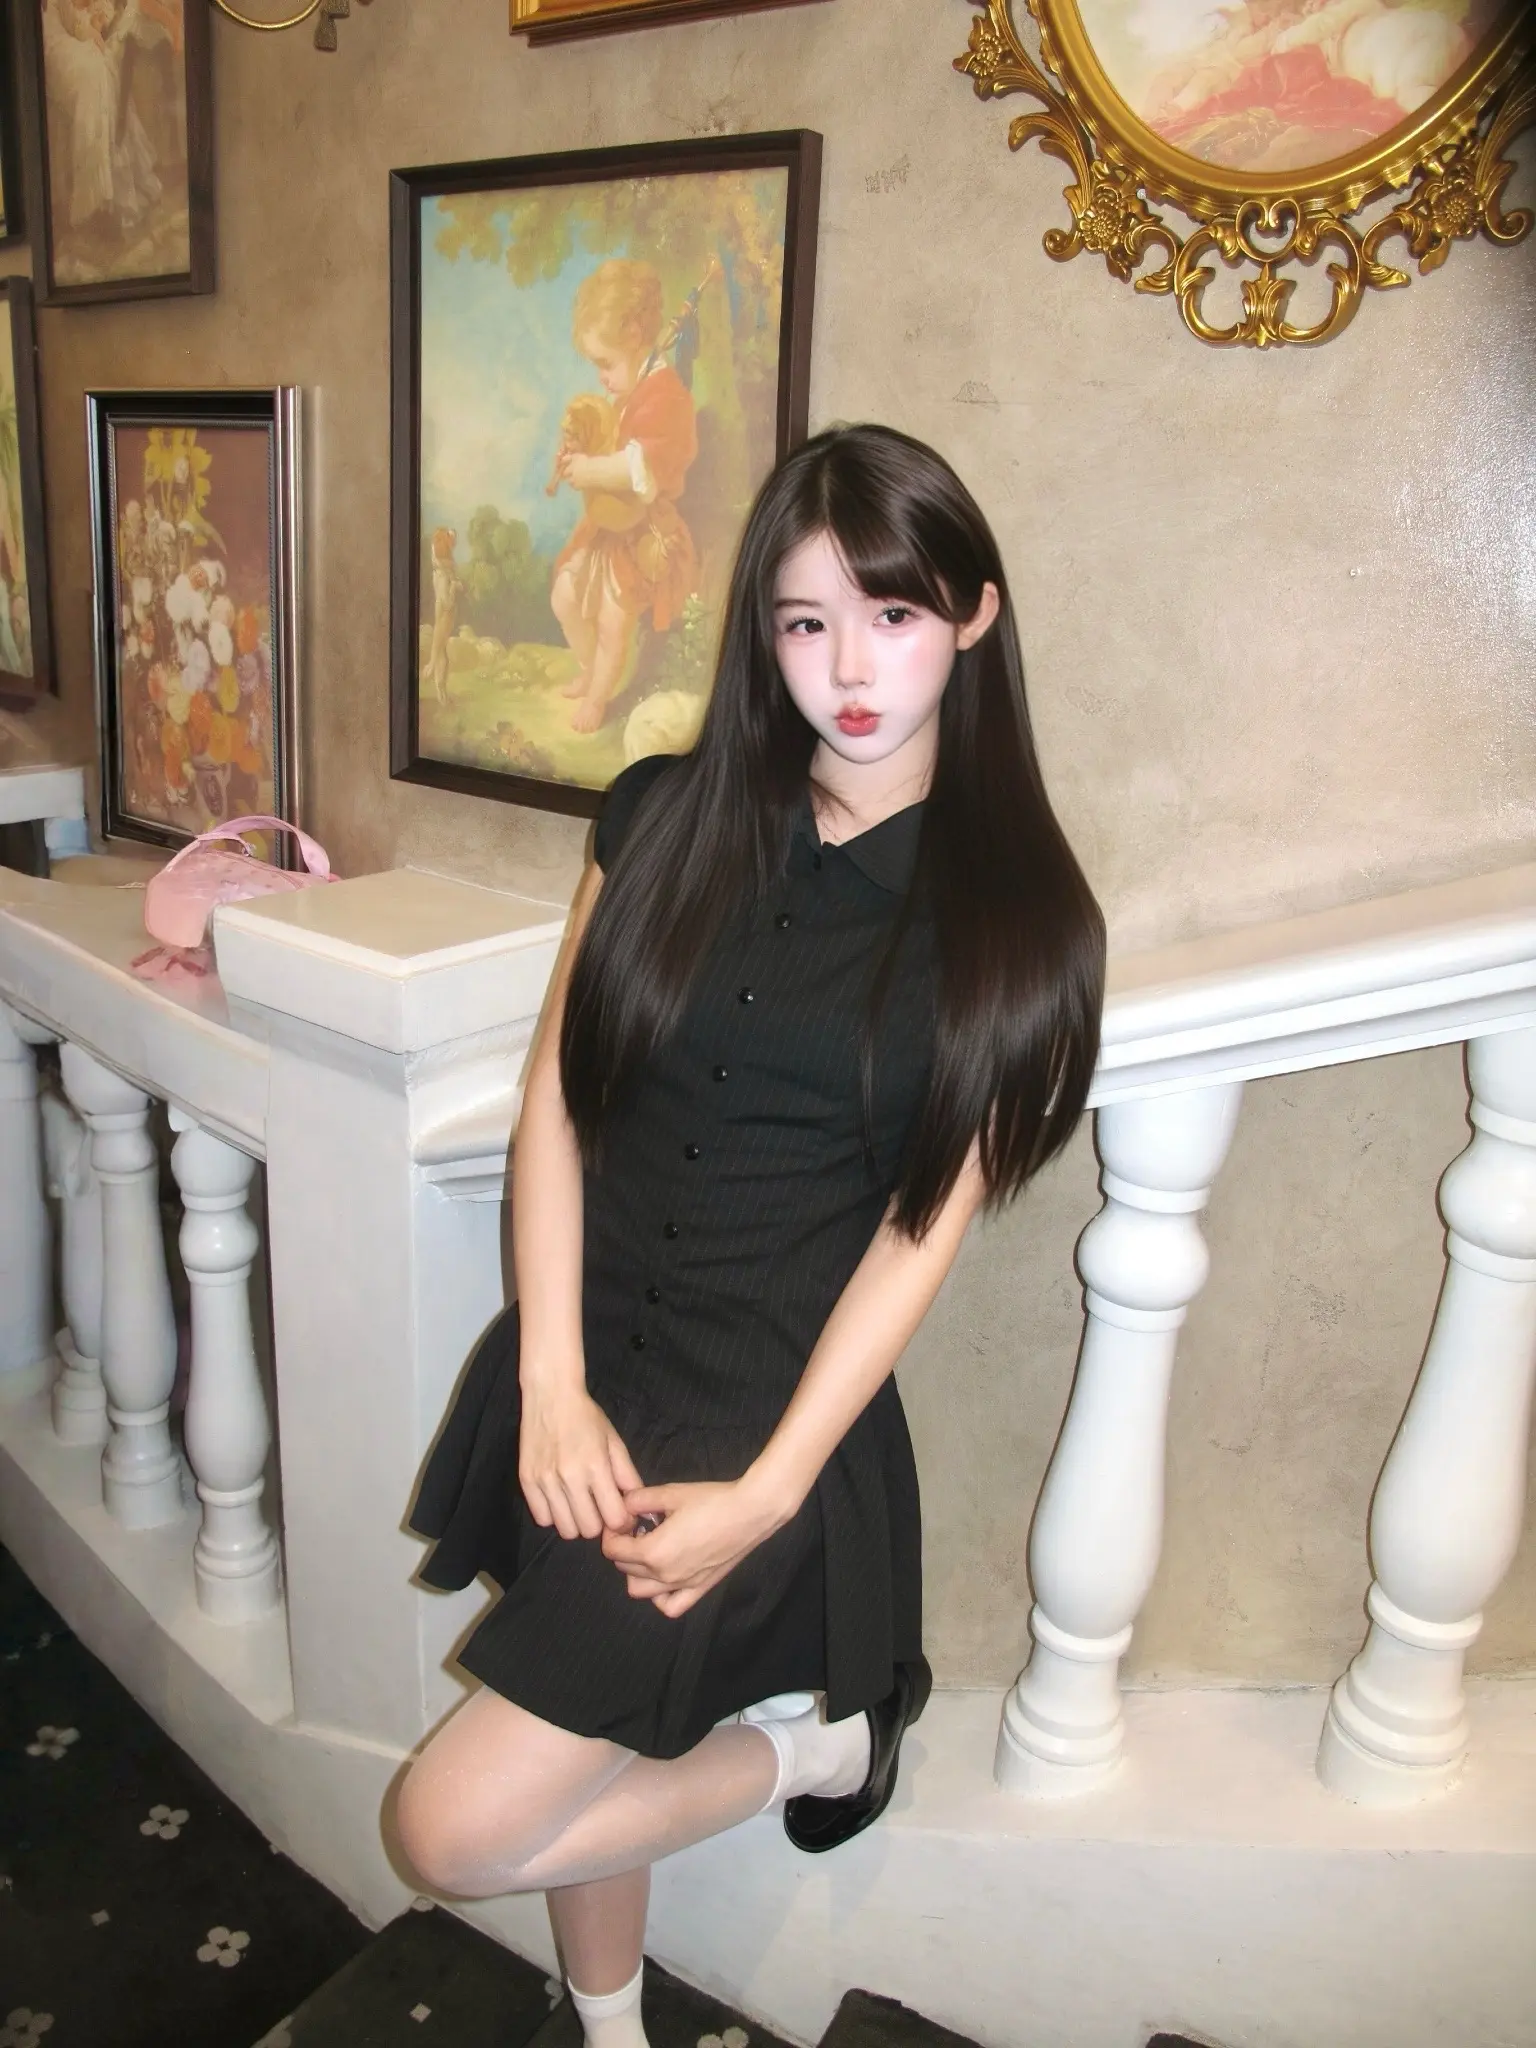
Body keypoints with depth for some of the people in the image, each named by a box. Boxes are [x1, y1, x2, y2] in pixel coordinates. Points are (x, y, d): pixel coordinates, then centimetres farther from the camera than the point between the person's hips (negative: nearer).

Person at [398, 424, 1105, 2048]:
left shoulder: (1009, 907, -5)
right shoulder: (669, 813, 2)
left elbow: (923, 1229, -7)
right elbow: (554, 1105, 0)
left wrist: (768, 1492, -12)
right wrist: (552, 1385, -8)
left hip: (776, 1403, -4)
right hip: (583, 1371, 4)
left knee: (460, 1829, -6)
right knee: (594, 1742, 20)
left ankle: (808, 1738, 17)